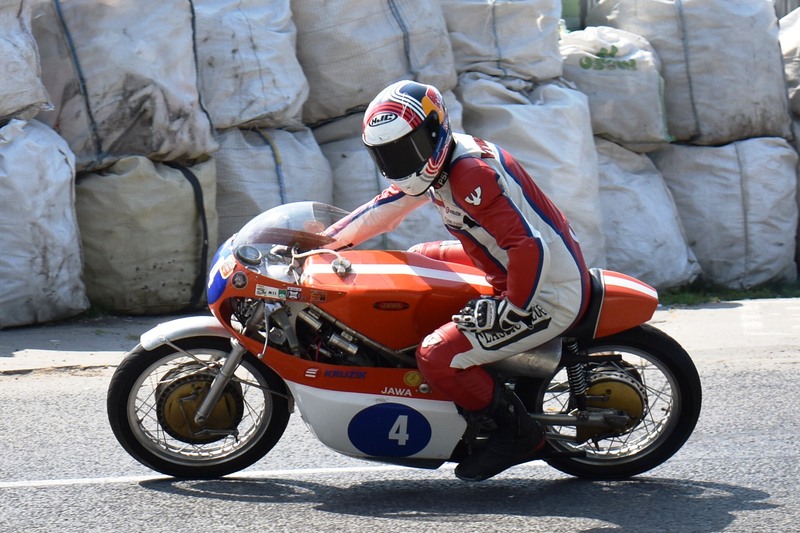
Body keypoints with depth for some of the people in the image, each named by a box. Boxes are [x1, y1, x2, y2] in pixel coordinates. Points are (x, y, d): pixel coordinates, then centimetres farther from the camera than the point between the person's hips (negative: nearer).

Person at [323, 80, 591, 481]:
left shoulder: (471, 175, -24)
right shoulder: (434, 165, 7)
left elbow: (530, 247, -31)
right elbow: (384, 209, 21)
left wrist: (512, 309, -24)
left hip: (548, 296, -11)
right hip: (517, 273, 11)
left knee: (438, 358, -20)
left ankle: (518, 434, -2)